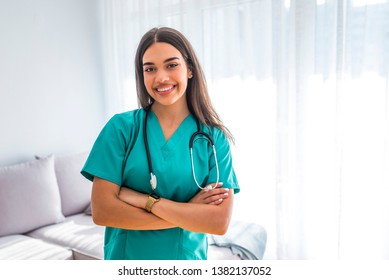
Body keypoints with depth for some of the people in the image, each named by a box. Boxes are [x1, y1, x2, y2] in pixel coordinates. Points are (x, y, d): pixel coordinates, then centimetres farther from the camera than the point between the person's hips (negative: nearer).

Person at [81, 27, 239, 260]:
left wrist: (147, 201, -21)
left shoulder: (214, 137, -10)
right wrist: (190, 213, -18)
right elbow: (102, 211, -17)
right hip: (125, 255, 0)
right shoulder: (122, 126, -12)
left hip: (187, 257, 1)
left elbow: (220, 222, -16)